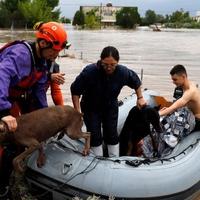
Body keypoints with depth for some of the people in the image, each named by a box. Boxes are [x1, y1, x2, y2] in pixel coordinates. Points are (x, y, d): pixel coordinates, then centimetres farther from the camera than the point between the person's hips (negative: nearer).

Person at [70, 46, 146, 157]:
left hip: (111, 107, 2)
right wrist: (77, 111, -21)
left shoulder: (123, 72, -24)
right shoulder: (89, 71, -33)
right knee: (95, 136, -3)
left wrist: (140, 98, 2)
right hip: (90, 108, -2)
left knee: (112, 135, 7)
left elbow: (136, 82, 1)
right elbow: (75, 90, -20)